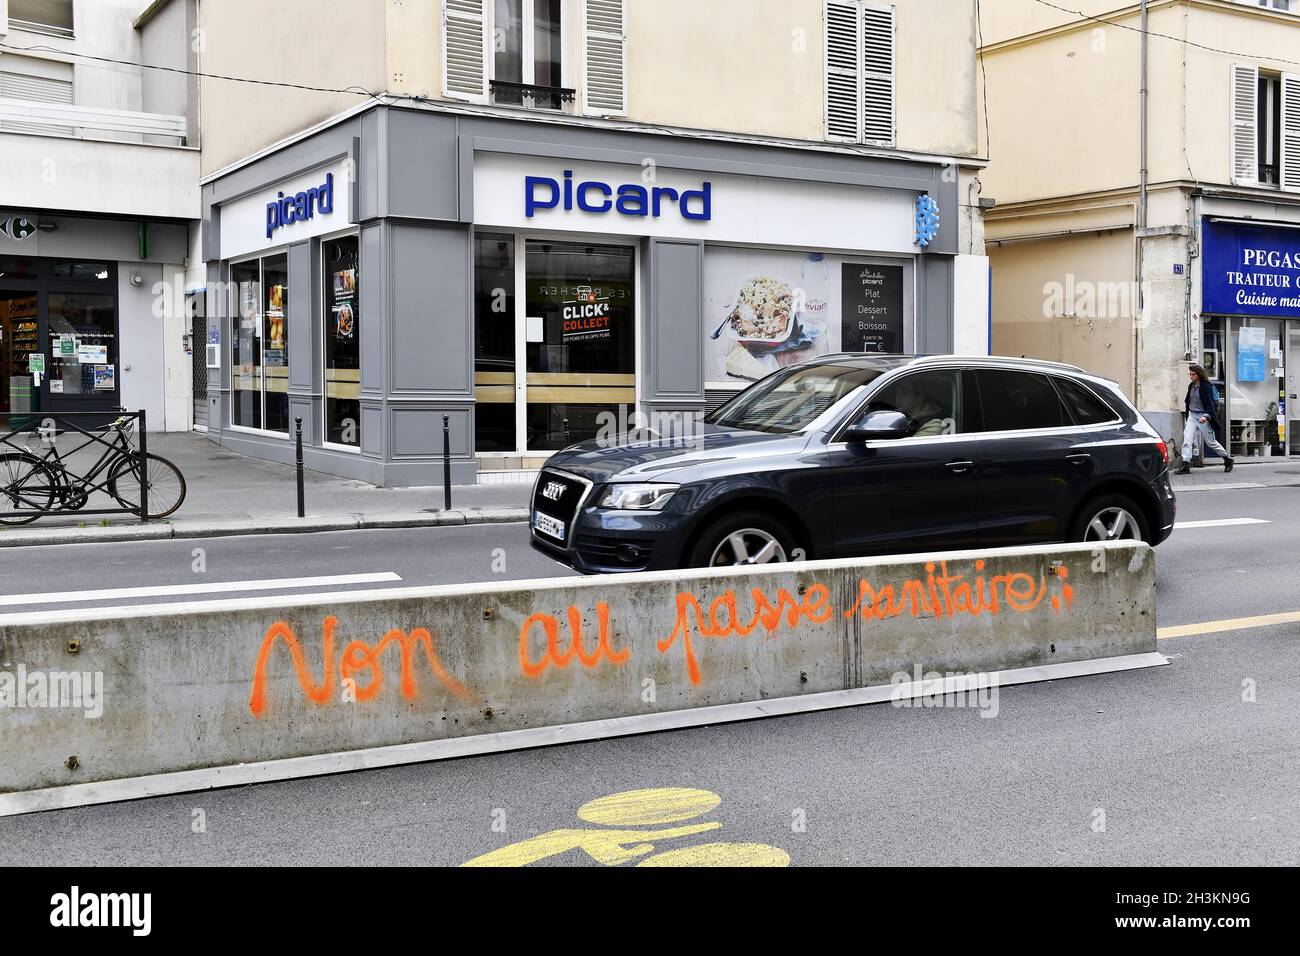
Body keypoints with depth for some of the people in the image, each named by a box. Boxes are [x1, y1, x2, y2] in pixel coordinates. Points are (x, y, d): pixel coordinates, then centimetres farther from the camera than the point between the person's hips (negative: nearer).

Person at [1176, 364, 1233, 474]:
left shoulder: (1205, 386, -13)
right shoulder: (1191, 386, 7)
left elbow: (1210, 404, -18)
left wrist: (1206, 416, -32)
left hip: (1203, 416, -6)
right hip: (1192, 416, 6)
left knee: (1210, 442, 4)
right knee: (1187, 438, -11)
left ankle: (1228, 459, 24)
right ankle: (1185, 464, -13)